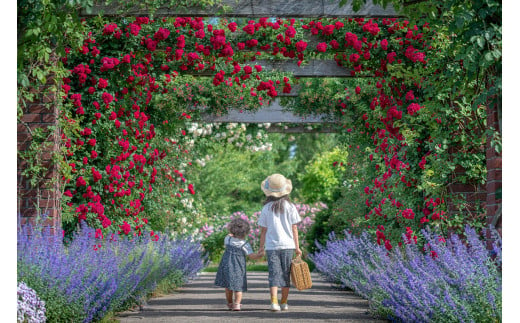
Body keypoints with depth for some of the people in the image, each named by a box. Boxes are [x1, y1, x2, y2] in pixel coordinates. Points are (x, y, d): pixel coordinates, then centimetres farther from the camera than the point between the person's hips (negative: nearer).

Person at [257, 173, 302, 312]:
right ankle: (284, 303, 17)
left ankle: (274, 301, -17)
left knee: (274, 274, -2)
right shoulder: (290, 207, -1)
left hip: (271, 246, -1)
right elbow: (294, 228, 0)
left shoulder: (267, 208, -1)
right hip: (288, 245, 1)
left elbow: (263, 230, 0)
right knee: (286, 274, 11)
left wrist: (261, 247, 10)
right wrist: (297, 247, 5)